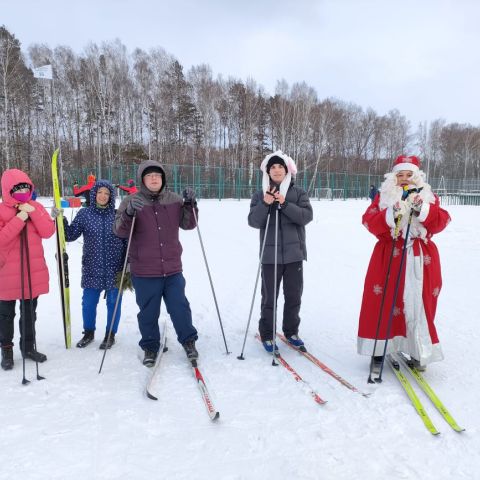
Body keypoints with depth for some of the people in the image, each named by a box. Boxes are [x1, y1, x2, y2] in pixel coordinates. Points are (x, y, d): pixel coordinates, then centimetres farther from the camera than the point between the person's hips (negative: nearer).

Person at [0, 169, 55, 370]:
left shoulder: (36, 207, 4)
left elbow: (48, 232, -6)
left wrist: (33, 213, -16)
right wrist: (19, 219, -23)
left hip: (34, 272, 3)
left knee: (30, 312, 16)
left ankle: (28, 346, 30)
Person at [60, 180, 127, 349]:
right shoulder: (84, 214, 1)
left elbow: (128, 240, 3)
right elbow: (70, 235, 1)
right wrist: (61, 220, -13)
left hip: (115, 270, -1)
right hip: (92, 269, 1)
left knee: (113, 302, 8)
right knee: (88, 302, 11)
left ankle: (110, 335, 27)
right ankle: (88, 333, 34)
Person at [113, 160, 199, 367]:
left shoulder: (174, 199, 4)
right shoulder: (131, 201, -4)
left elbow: (188, 224, 8)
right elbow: (120, 231, -11)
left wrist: (190, 204, -9)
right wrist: (128, 213, -31)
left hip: (172, 269, 2)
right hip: (144, 272, -1)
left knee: (180, 307, 8)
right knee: (148, 312, 10)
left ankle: (188, 341, 27)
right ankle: (150, 347, 30)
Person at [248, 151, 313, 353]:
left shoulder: (298, 193, 5)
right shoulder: (260, 195, 5)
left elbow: (307, 216, -9)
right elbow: (253, 222, -4)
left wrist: (284, 204, -19)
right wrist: (265, 205, -19)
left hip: (294, 252, 1)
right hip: (270, 254, -1)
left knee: (294, 295, 9)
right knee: (269, 296, 3)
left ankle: (291, 332, 27)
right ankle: (266, 334, 17)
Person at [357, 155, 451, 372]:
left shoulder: (428, 196, 11)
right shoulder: (384, 196, 7)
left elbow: (441, 221, -3)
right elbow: (369, 220, -6)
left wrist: (423, 210, -19)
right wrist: (390, 215, -22)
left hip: (421, 259, 1)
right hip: (389, 257, -1)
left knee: (419, 304, 4)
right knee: (383, 303, 0)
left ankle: (419, 352, 19)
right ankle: (378, 350, 12)